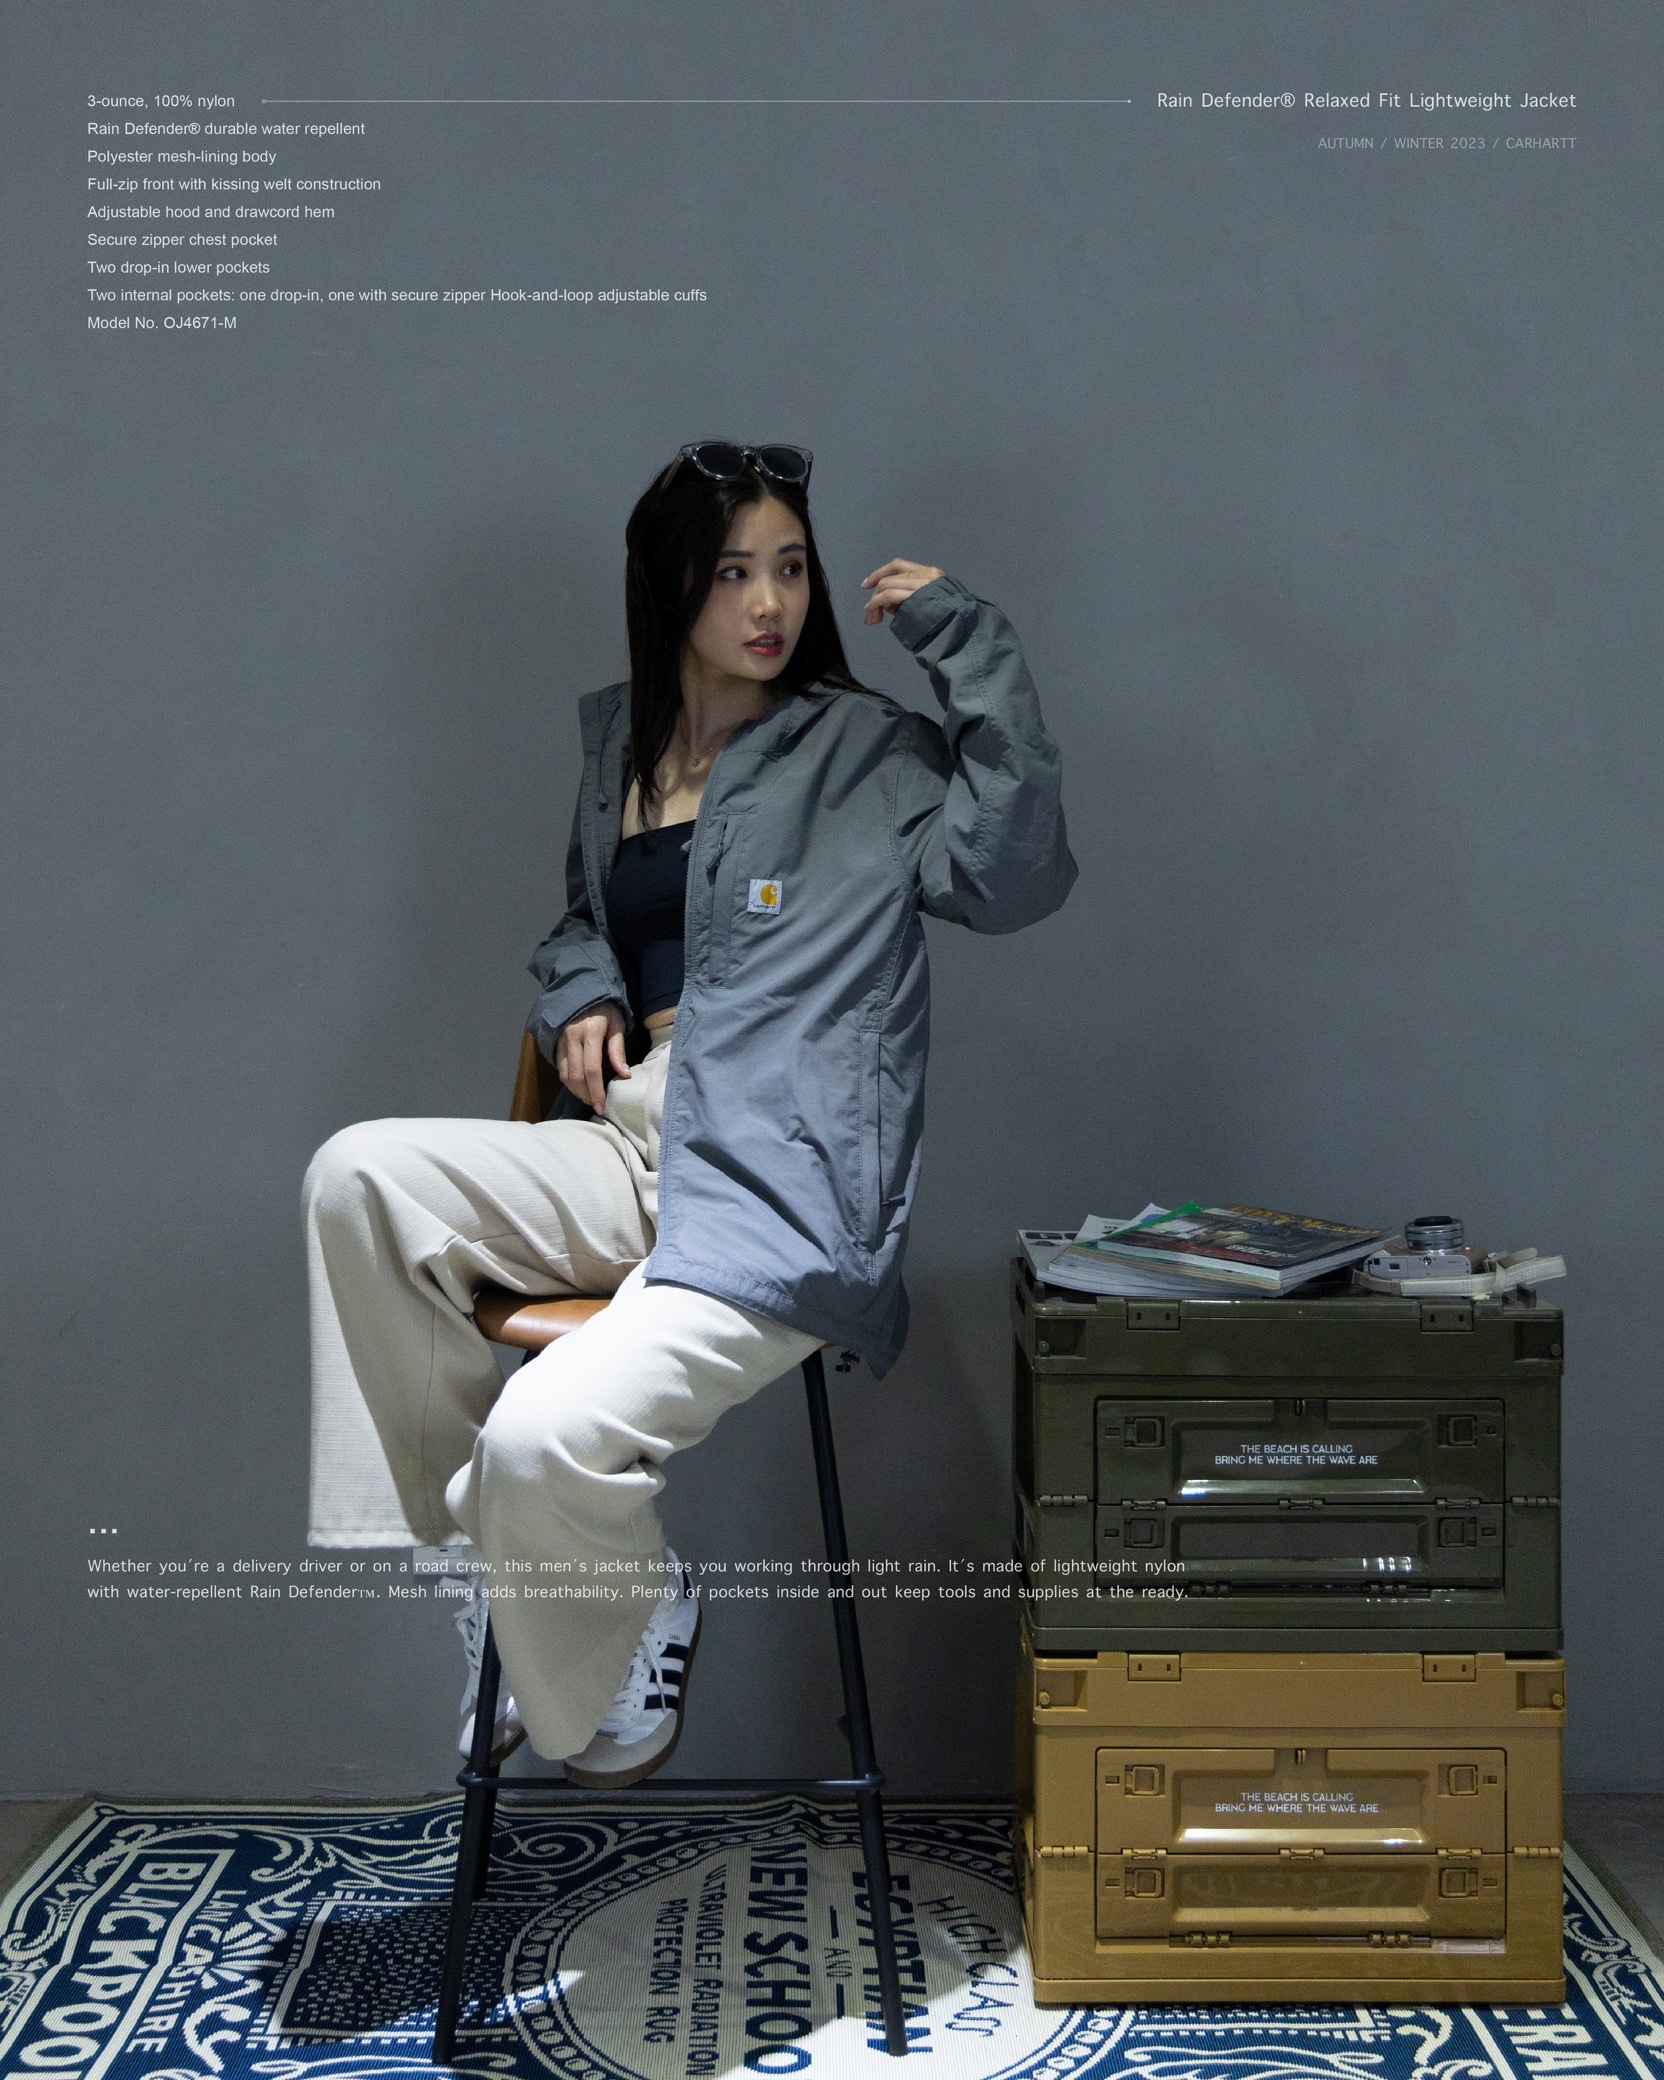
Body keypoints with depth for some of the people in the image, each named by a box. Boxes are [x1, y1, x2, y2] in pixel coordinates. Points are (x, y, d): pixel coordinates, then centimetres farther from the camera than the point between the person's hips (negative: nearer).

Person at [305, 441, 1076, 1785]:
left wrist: (970, 640, -15)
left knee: (549, 1433, -26)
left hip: (781, 1189, -6)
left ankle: (639, 1613, 11)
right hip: (630, 1152, 6)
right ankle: (486, 1532, -6)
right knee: (360, 1177, -20)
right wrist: (581, 991, 11)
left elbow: (1015, 874, -17)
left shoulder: (869, 754, 1)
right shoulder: (623, 743, 18)